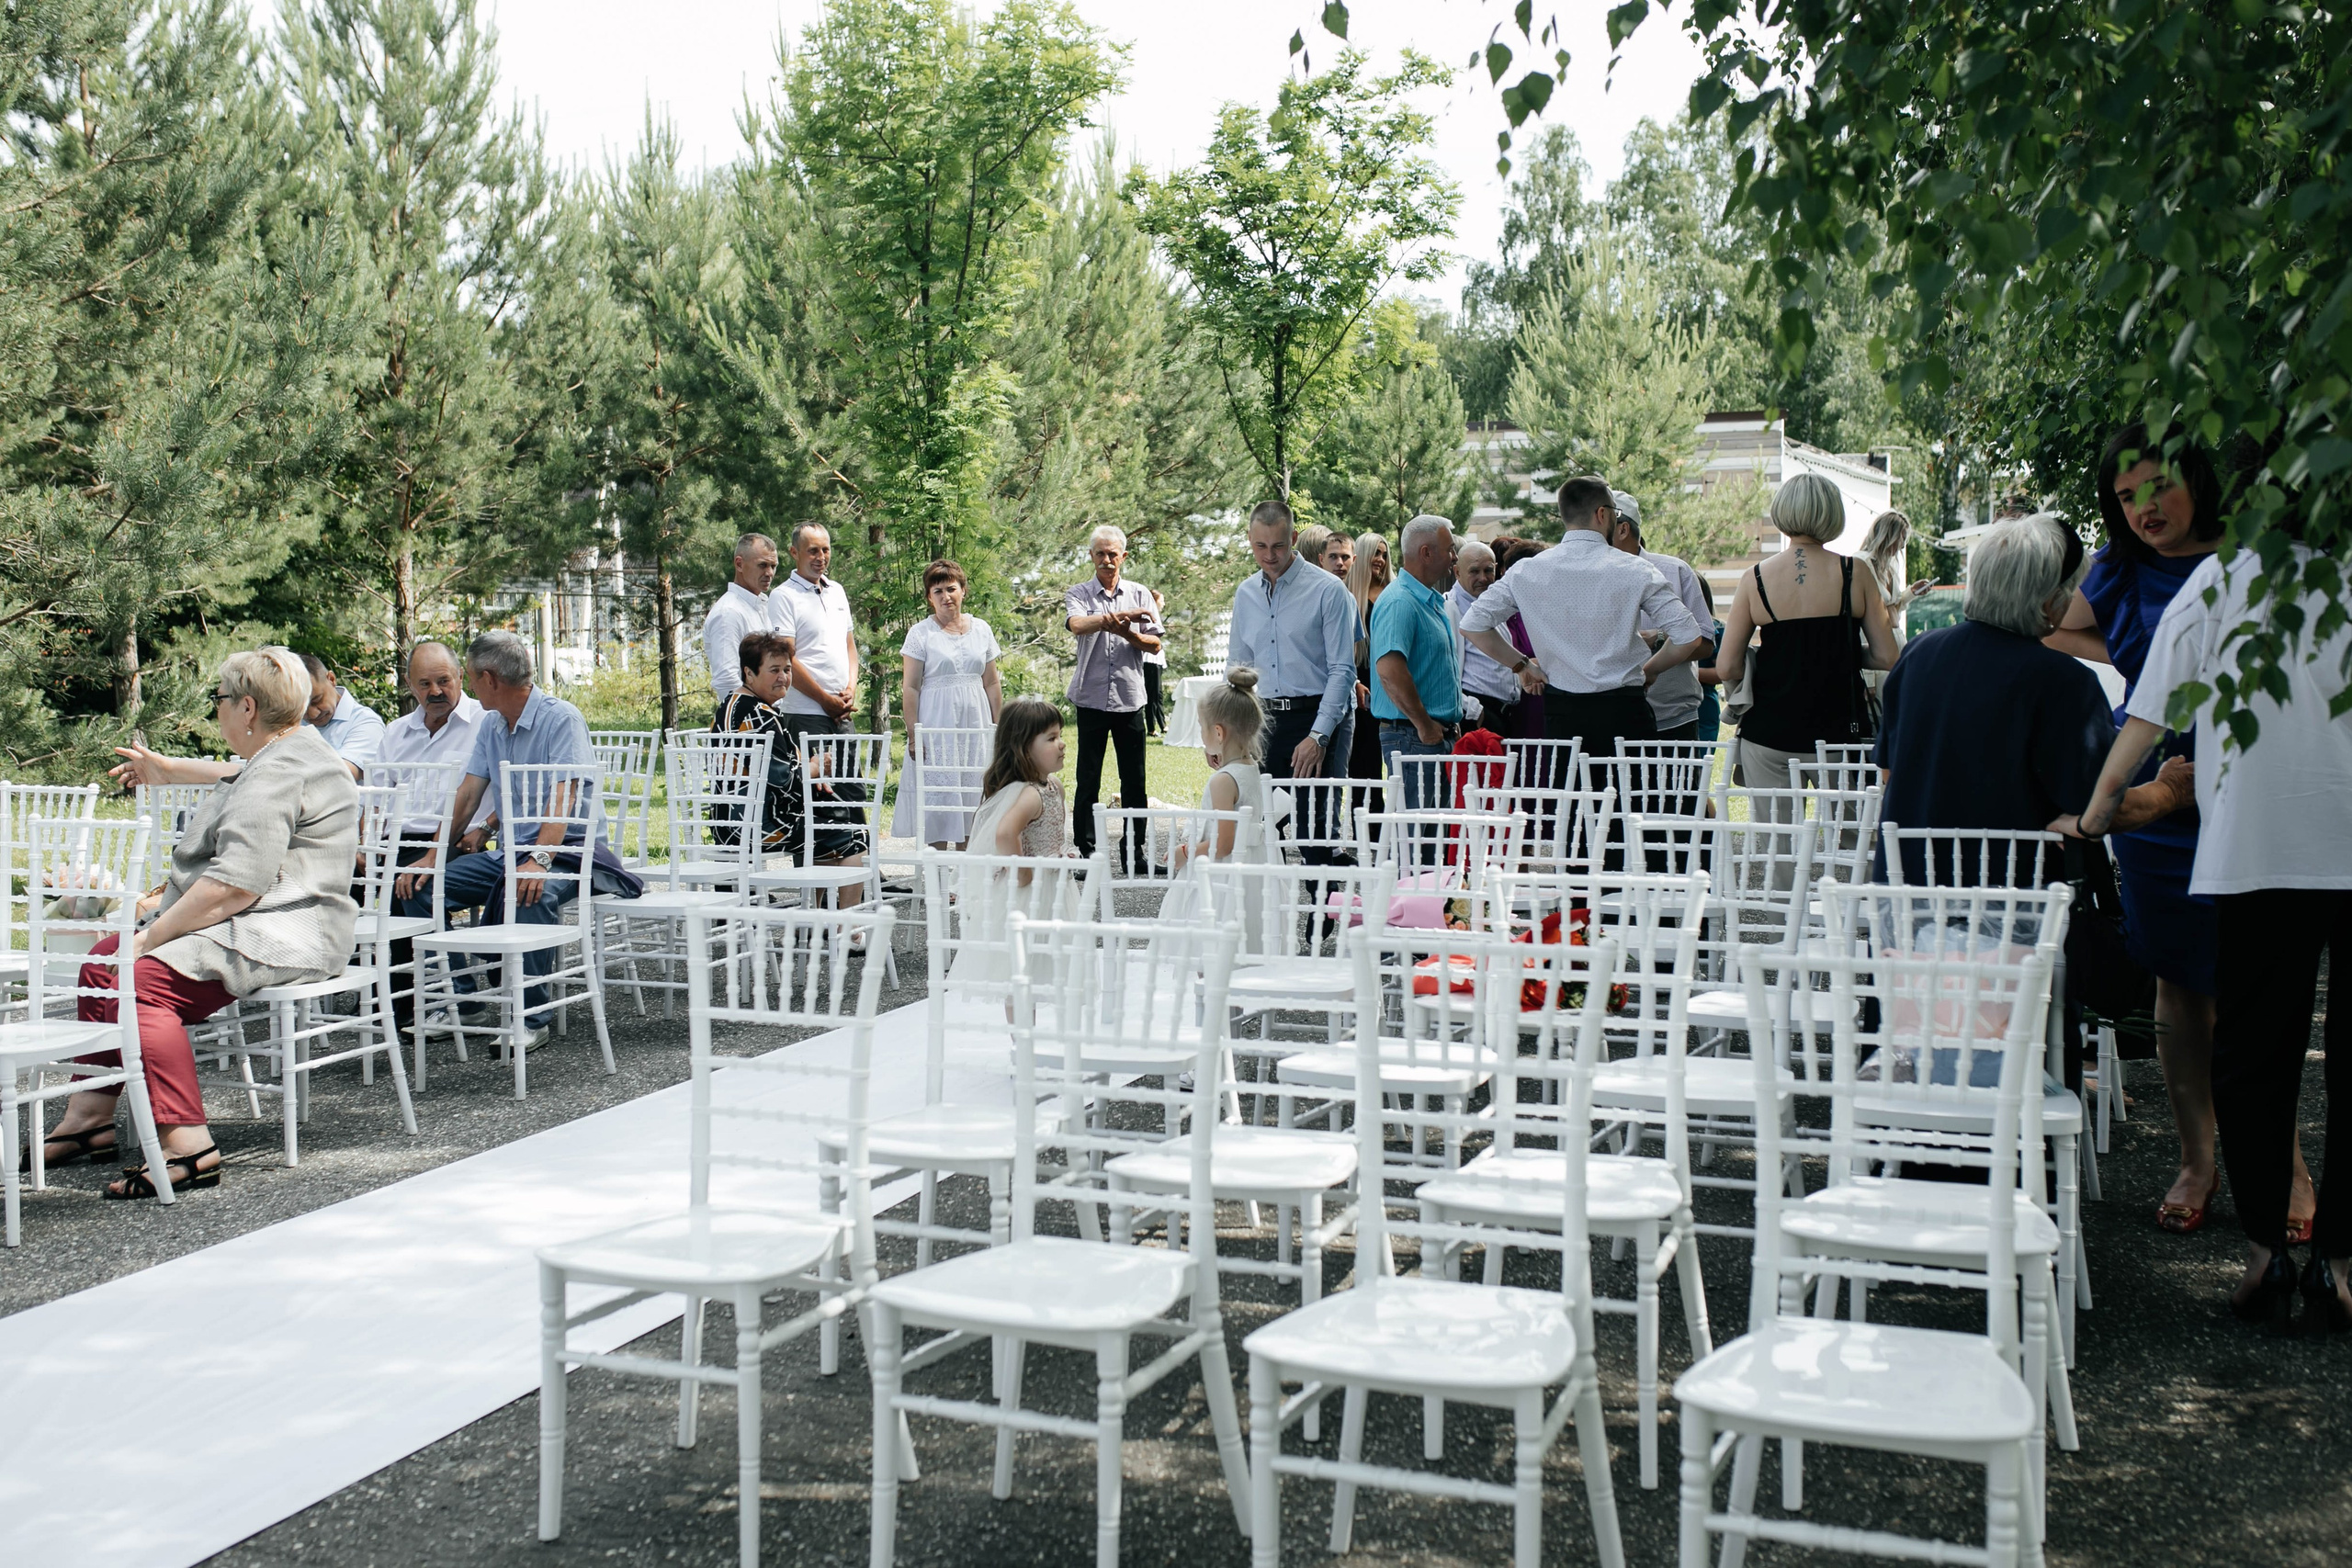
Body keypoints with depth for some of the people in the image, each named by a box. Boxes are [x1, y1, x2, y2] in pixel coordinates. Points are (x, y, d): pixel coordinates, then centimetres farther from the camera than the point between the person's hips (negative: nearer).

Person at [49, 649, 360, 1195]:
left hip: (282, 937, -12)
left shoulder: (278, 775, -19)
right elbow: (239, 781, 44)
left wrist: (154, 935, -19)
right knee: (103, 960, 12)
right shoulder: (294, 749, 17)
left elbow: (236, 885, -27)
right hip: (252, 926, 12)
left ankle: (186, 1146, -32)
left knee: (140, 980, -29)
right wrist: (169, 770, 56)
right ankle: (90, 1118, 15)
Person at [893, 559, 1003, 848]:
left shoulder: (981, 629, 10)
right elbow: (910, 687, -3)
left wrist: (998, 727, 9)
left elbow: (992, 683, 14)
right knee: (937, 798, -4)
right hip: (936, 723, -3)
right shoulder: (921, 633, 0)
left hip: (975, 721, 3)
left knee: (974, 795, 3)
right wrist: (913, 736, -9)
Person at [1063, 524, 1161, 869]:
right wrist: (1122, 615, -31)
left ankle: (1135, 852, 11)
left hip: (1130, 698, 2)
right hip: (1091, 698, -2)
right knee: (1088, 780, 0)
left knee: (1134, 781, 4)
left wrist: (1129, 634, -16)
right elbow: (1077, 625, -20)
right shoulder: (1079, 594, 3)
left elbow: (1154, 644, 4)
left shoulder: (1139, 594, 10)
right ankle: (1085, 852, 5)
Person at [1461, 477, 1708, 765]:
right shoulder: (1635, 571, -5)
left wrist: (1521, 665, 10)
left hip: (1560, 712, 3)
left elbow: (1472, 625, 2)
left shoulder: (1526, 572, 1)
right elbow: (1690, 639, -6)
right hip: (1623, 710, -2)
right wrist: (1648, 670, 10)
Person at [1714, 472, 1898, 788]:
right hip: (1840, 731, 0)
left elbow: (1727, 669, -4)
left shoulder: (1755, 579, -3)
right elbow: (1887, 658, -3)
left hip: (1769, 734, 1)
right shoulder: (1855, 574, -4)